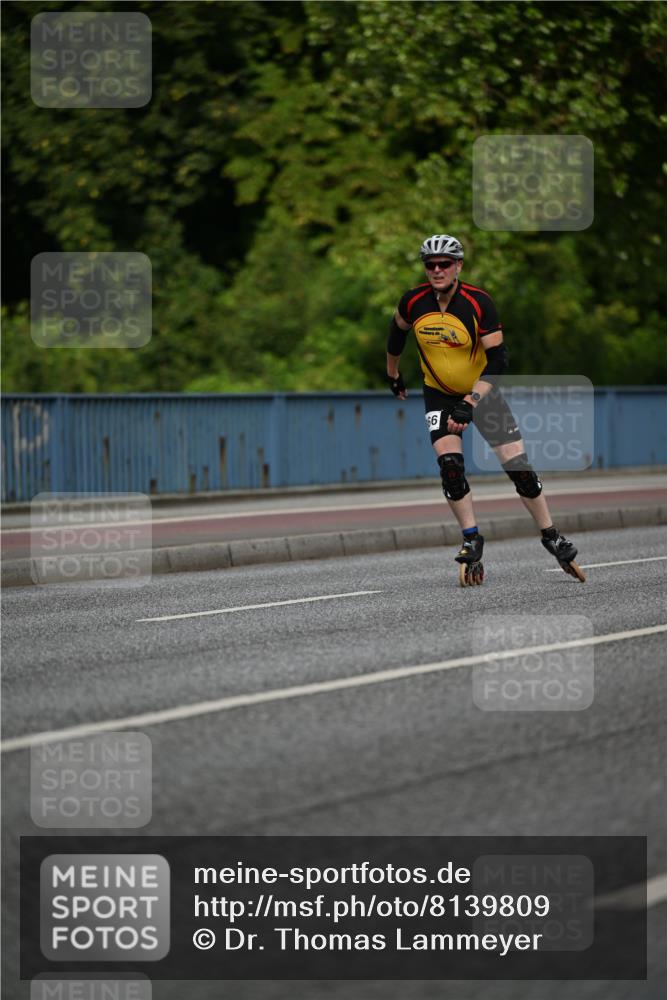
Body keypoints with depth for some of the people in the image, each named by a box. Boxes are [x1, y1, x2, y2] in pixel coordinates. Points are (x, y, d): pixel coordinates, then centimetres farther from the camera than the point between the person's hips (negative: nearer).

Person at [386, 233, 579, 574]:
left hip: (482, 392, -2)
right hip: (439, 395, 2)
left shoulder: (479, 303, -23)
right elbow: (397, 330, 9)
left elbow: (498, 360, -23)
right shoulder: (413, 302, -15)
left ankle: (551, 535, 10)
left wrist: (470, 404, -32)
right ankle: (471, 538, -2)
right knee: (450, 466, -18)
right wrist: (392, 373, 21)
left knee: (519, 467, -6)